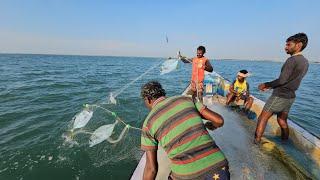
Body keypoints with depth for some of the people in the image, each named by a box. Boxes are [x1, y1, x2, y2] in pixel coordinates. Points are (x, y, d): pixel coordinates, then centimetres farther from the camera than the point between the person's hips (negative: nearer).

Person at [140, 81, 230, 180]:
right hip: (218, 167, 3)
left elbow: (151, 168, 4)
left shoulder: (149, 123, 3)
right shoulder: (185, 99, 8)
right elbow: (219, 120, 6)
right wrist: (211, 125, 29)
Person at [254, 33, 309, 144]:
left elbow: (282, 80, -21)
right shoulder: (305, 62, 11)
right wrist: (270, 86, 14)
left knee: (263, 118, -3)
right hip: (290, 96, 9)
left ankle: (256, 142, 0)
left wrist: (265, 85, -7)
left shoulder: (292, 60, -17)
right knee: (282, 121, 20)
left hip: (280, 96, -9)